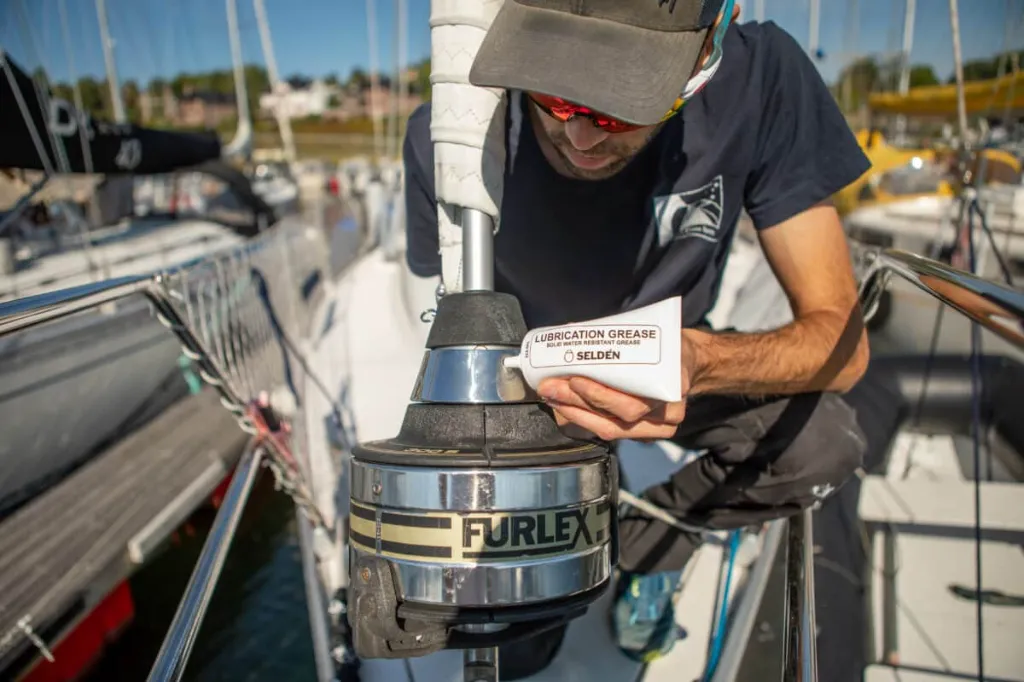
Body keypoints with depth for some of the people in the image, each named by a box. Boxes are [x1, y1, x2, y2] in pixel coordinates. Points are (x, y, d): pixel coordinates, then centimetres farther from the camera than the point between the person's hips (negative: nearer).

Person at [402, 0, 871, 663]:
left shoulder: (759, 78, -28)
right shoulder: (447, 138, -29)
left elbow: (841, 337, -26)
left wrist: (696, 360, -46)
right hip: (534, 368, 0)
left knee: (823, 440, -27)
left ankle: (645, 542, 3)